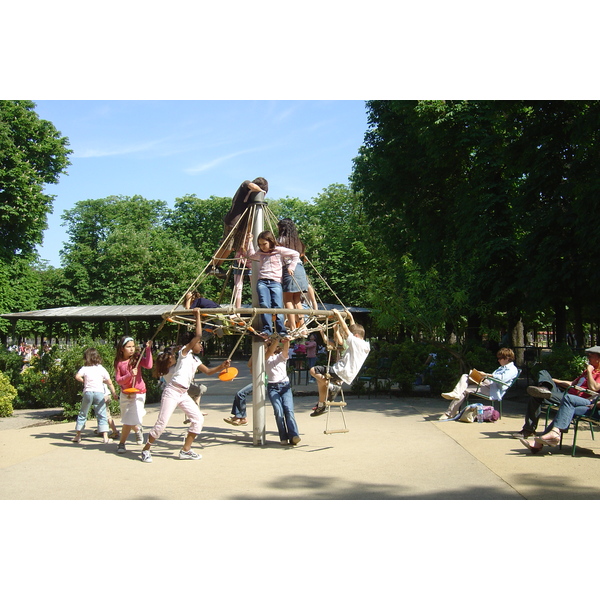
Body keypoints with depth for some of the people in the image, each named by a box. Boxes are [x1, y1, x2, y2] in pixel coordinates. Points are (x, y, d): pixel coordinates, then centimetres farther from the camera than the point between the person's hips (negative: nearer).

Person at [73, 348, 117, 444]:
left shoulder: (85, 368, 2)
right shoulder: (101, 369, 5)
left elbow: (77, 376, -16)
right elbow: (109, 382, 3)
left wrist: (84, 381, 4)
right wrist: (114, 393, 10)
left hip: (87, 392, 0)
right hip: (99, 392, 0)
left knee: (82, 414, 14)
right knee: (102, 415, 3)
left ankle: (78, 436, 18)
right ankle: (105, 437, -5)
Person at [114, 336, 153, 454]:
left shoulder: (137, 358, -6)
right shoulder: (119, 362, -3)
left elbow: (149, 365, -24)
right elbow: (118, 380, -7)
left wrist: (148, 349, -24)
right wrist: (130, 375, -23)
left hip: (138, 394, -3)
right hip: (125, 394, 3)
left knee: (130, 421, -12)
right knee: (127, 421, 16)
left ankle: (121, 443, 4)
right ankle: (138, 430, 48)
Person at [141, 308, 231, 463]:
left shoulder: (196, 360, 17)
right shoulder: (184, 352, -4)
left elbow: (208, 371, 24)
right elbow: (198, 335, -15)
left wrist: (222, 366, 9)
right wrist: (197, 315, -9)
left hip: (184, 394, 8)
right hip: (172, 392, -8)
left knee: (198, 419, 2)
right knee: (162, 423, -8)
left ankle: (185, 450, 10)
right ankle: (146, 450, 9)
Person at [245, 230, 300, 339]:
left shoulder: (279, 250, 8)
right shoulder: (260, 253, 22)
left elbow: (295, 254, 12)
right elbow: (250, 256, 41)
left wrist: (291, 267, 5)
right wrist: (249, 242, 34)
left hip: (275, 282, -3)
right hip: (262, 282, 3)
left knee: (278, 307, -13)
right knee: (265, 305, -18)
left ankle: (282, 332, -14)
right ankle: (266, 330, -20)